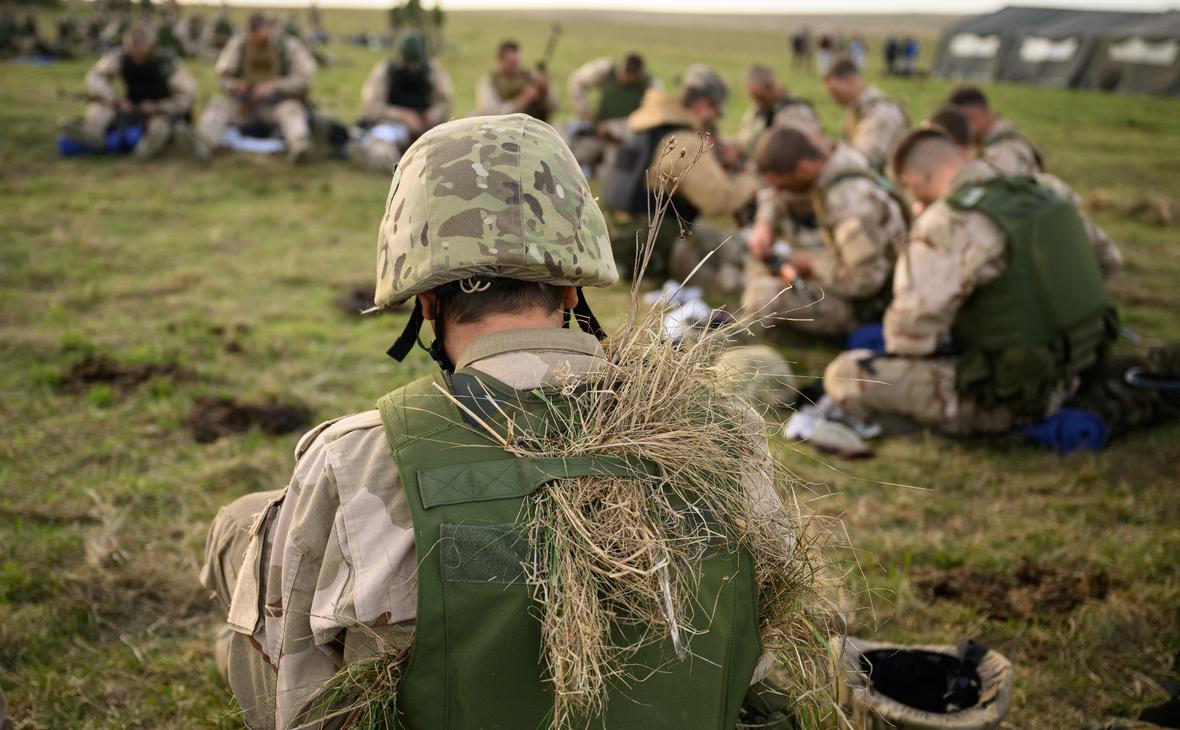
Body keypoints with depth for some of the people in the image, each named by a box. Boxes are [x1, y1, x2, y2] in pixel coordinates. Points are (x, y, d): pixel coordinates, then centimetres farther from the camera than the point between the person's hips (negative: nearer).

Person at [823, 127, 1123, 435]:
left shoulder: (947, 224, -23)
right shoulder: (1045, 192, -1)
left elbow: (912, 328, -27)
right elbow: (1106, 259, 14)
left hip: (1005, 397, -8)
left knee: (844, 375, -5)